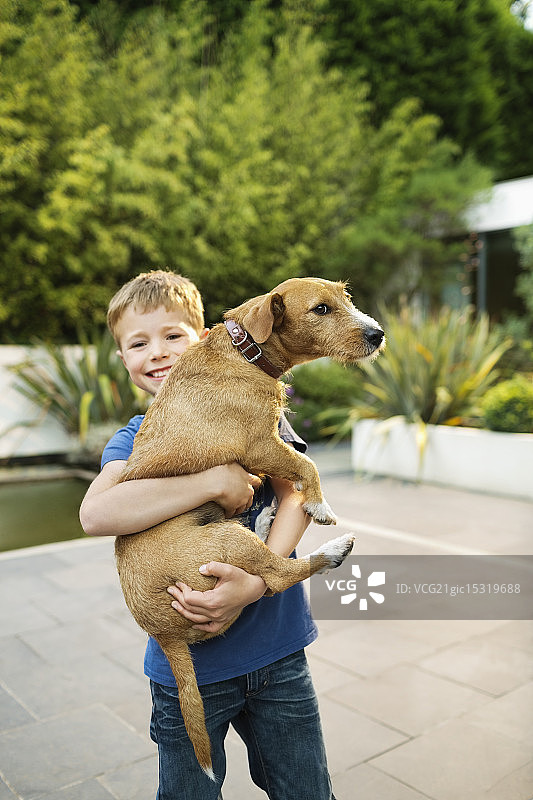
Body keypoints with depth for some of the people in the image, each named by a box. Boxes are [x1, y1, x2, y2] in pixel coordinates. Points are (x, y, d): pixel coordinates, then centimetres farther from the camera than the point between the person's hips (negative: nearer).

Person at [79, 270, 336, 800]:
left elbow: (296, 495, -11)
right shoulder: (134, 438, -2)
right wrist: (219, 481, -27)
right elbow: (96, 514, -23)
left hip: (277, 650, 1)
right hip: (186, 658, 0)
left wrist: (255, 582, -27)